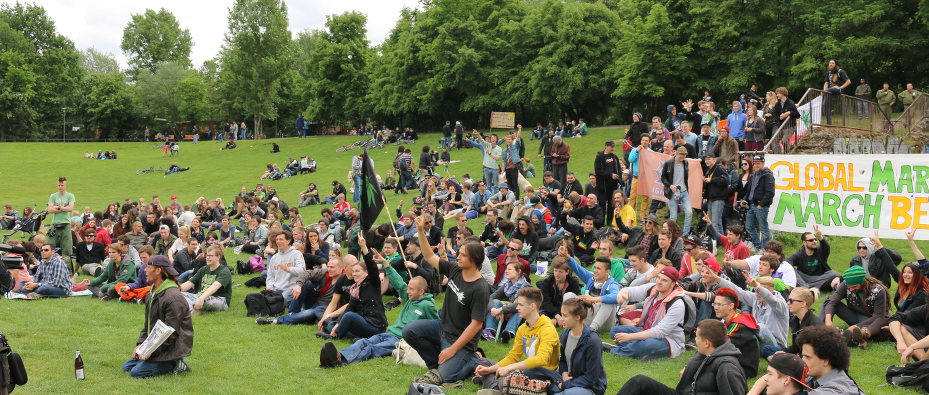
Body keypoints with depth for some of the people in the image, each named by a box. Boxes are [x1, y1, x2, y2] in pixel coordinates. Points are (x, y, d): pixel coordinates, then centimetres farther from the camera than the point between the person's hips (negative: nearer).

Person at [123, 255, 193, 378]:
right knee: (126, 367, 9)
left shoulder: (173, 298, -21)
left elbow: (171, 333, -22)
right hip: (155, 344, 10)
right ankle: (173, 363, 9)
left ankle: (174, 365, -3)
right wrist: (140, 345, 3)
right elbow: (147, 325, 17)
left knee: (137, 372, -18)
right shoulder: (152, 294, 11)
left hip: (172, 348, -10)